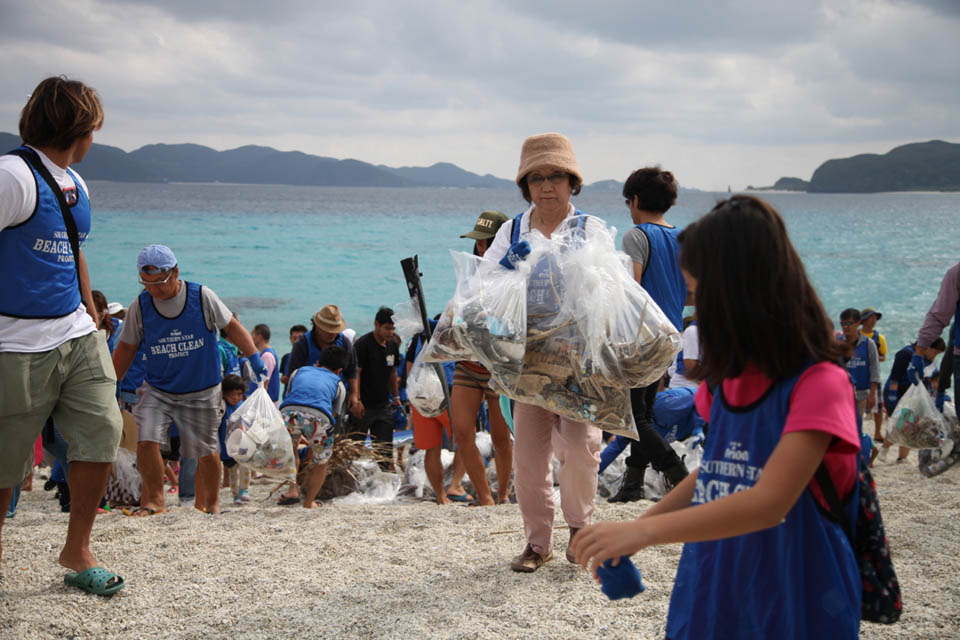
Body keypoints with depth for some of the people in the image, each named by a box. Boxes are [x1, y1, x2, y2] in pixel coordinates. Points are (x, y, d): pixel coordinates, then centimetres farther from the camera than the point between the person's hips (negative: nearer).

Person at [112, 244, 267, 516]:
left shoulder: (201, 296, -12)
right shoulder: (139, 306, -7)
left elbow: (231, 326, 0)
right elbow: (126, 348, 5)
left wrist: (254, 357, -8)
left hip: (202, 391, -1)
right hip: (157, 389, 1)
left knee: (206, 451, 7)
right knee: (147, 441, -18)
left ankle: (211, 501, 32)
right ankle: (155, 499, 4)